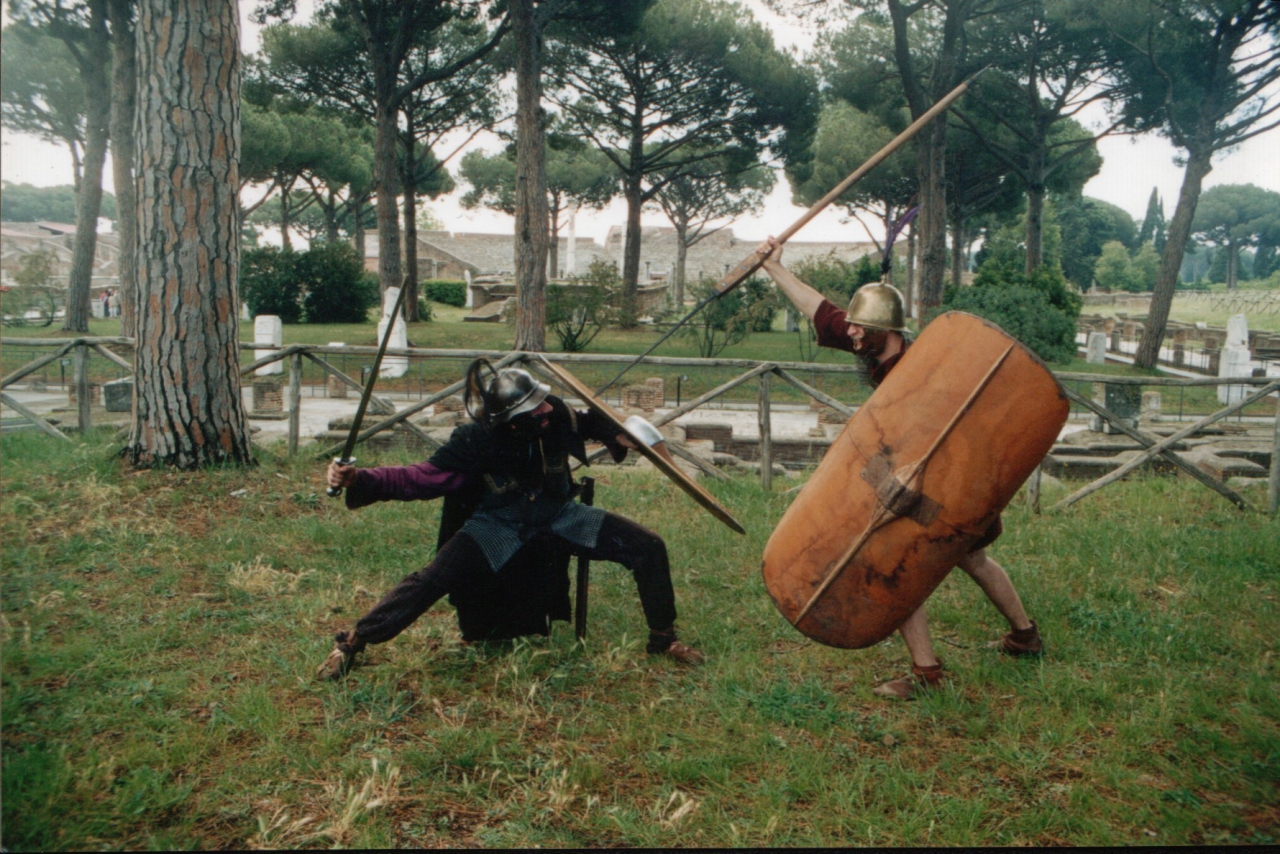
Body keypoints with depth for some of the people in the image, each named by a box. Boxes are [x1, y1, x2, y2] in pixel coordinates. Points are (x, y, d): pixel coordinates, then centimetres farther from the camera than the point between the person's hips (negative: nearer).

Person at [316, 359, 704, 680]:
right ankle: (351, 642, -6)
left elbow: (591, 422, 7)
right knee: (434, 577, -25)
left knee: (649, 547, -8)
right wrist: (358, 480, -33)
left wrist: (615, 435, -12)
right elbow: (421, 478, -22)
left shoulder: (557, 415, -18)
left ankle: (663, 638, 15)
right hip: (501, 525, -3)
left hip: (561, 517, 3)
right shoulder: (475, 442, -25)